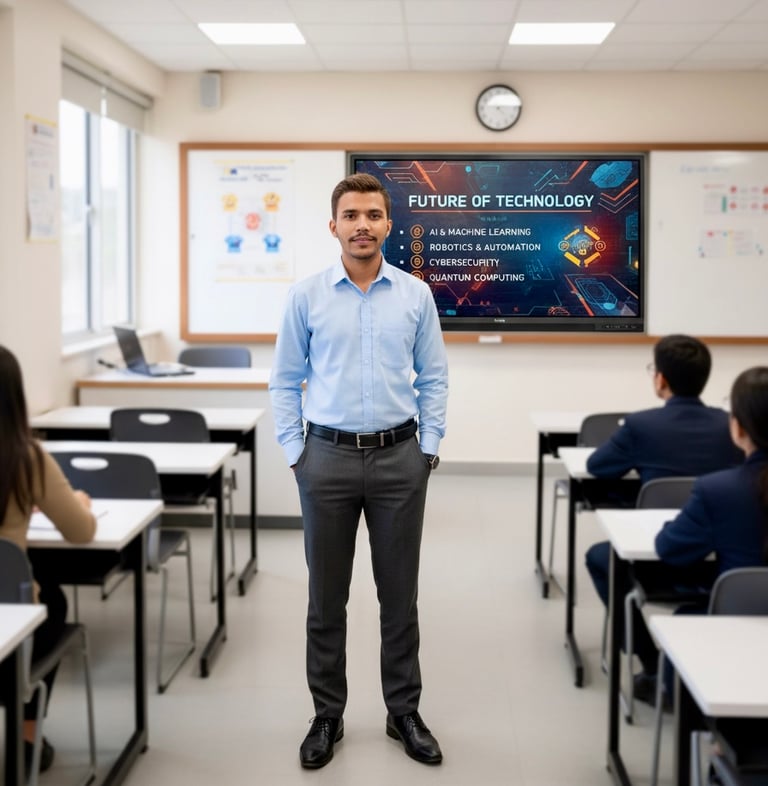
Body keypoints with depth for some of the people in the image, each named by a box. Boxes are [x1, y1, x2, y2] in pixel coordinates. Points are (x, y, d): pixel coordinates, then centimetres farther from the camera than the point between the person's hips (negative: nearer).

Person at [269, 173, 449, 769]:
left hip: (399, 457, 0)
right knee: (327, 595, 7)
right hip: (328, 457, 0)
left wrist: (428, 449, 1)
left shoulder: (416, 294, 3)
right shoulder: (307, 295, 1)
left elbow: (434, 378, 7)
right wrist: (295, 452, 0)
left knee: (400, 592, 8)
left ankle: (405, 712, 22)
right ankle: (328, 715, 21)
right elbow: (285, 380, 6)